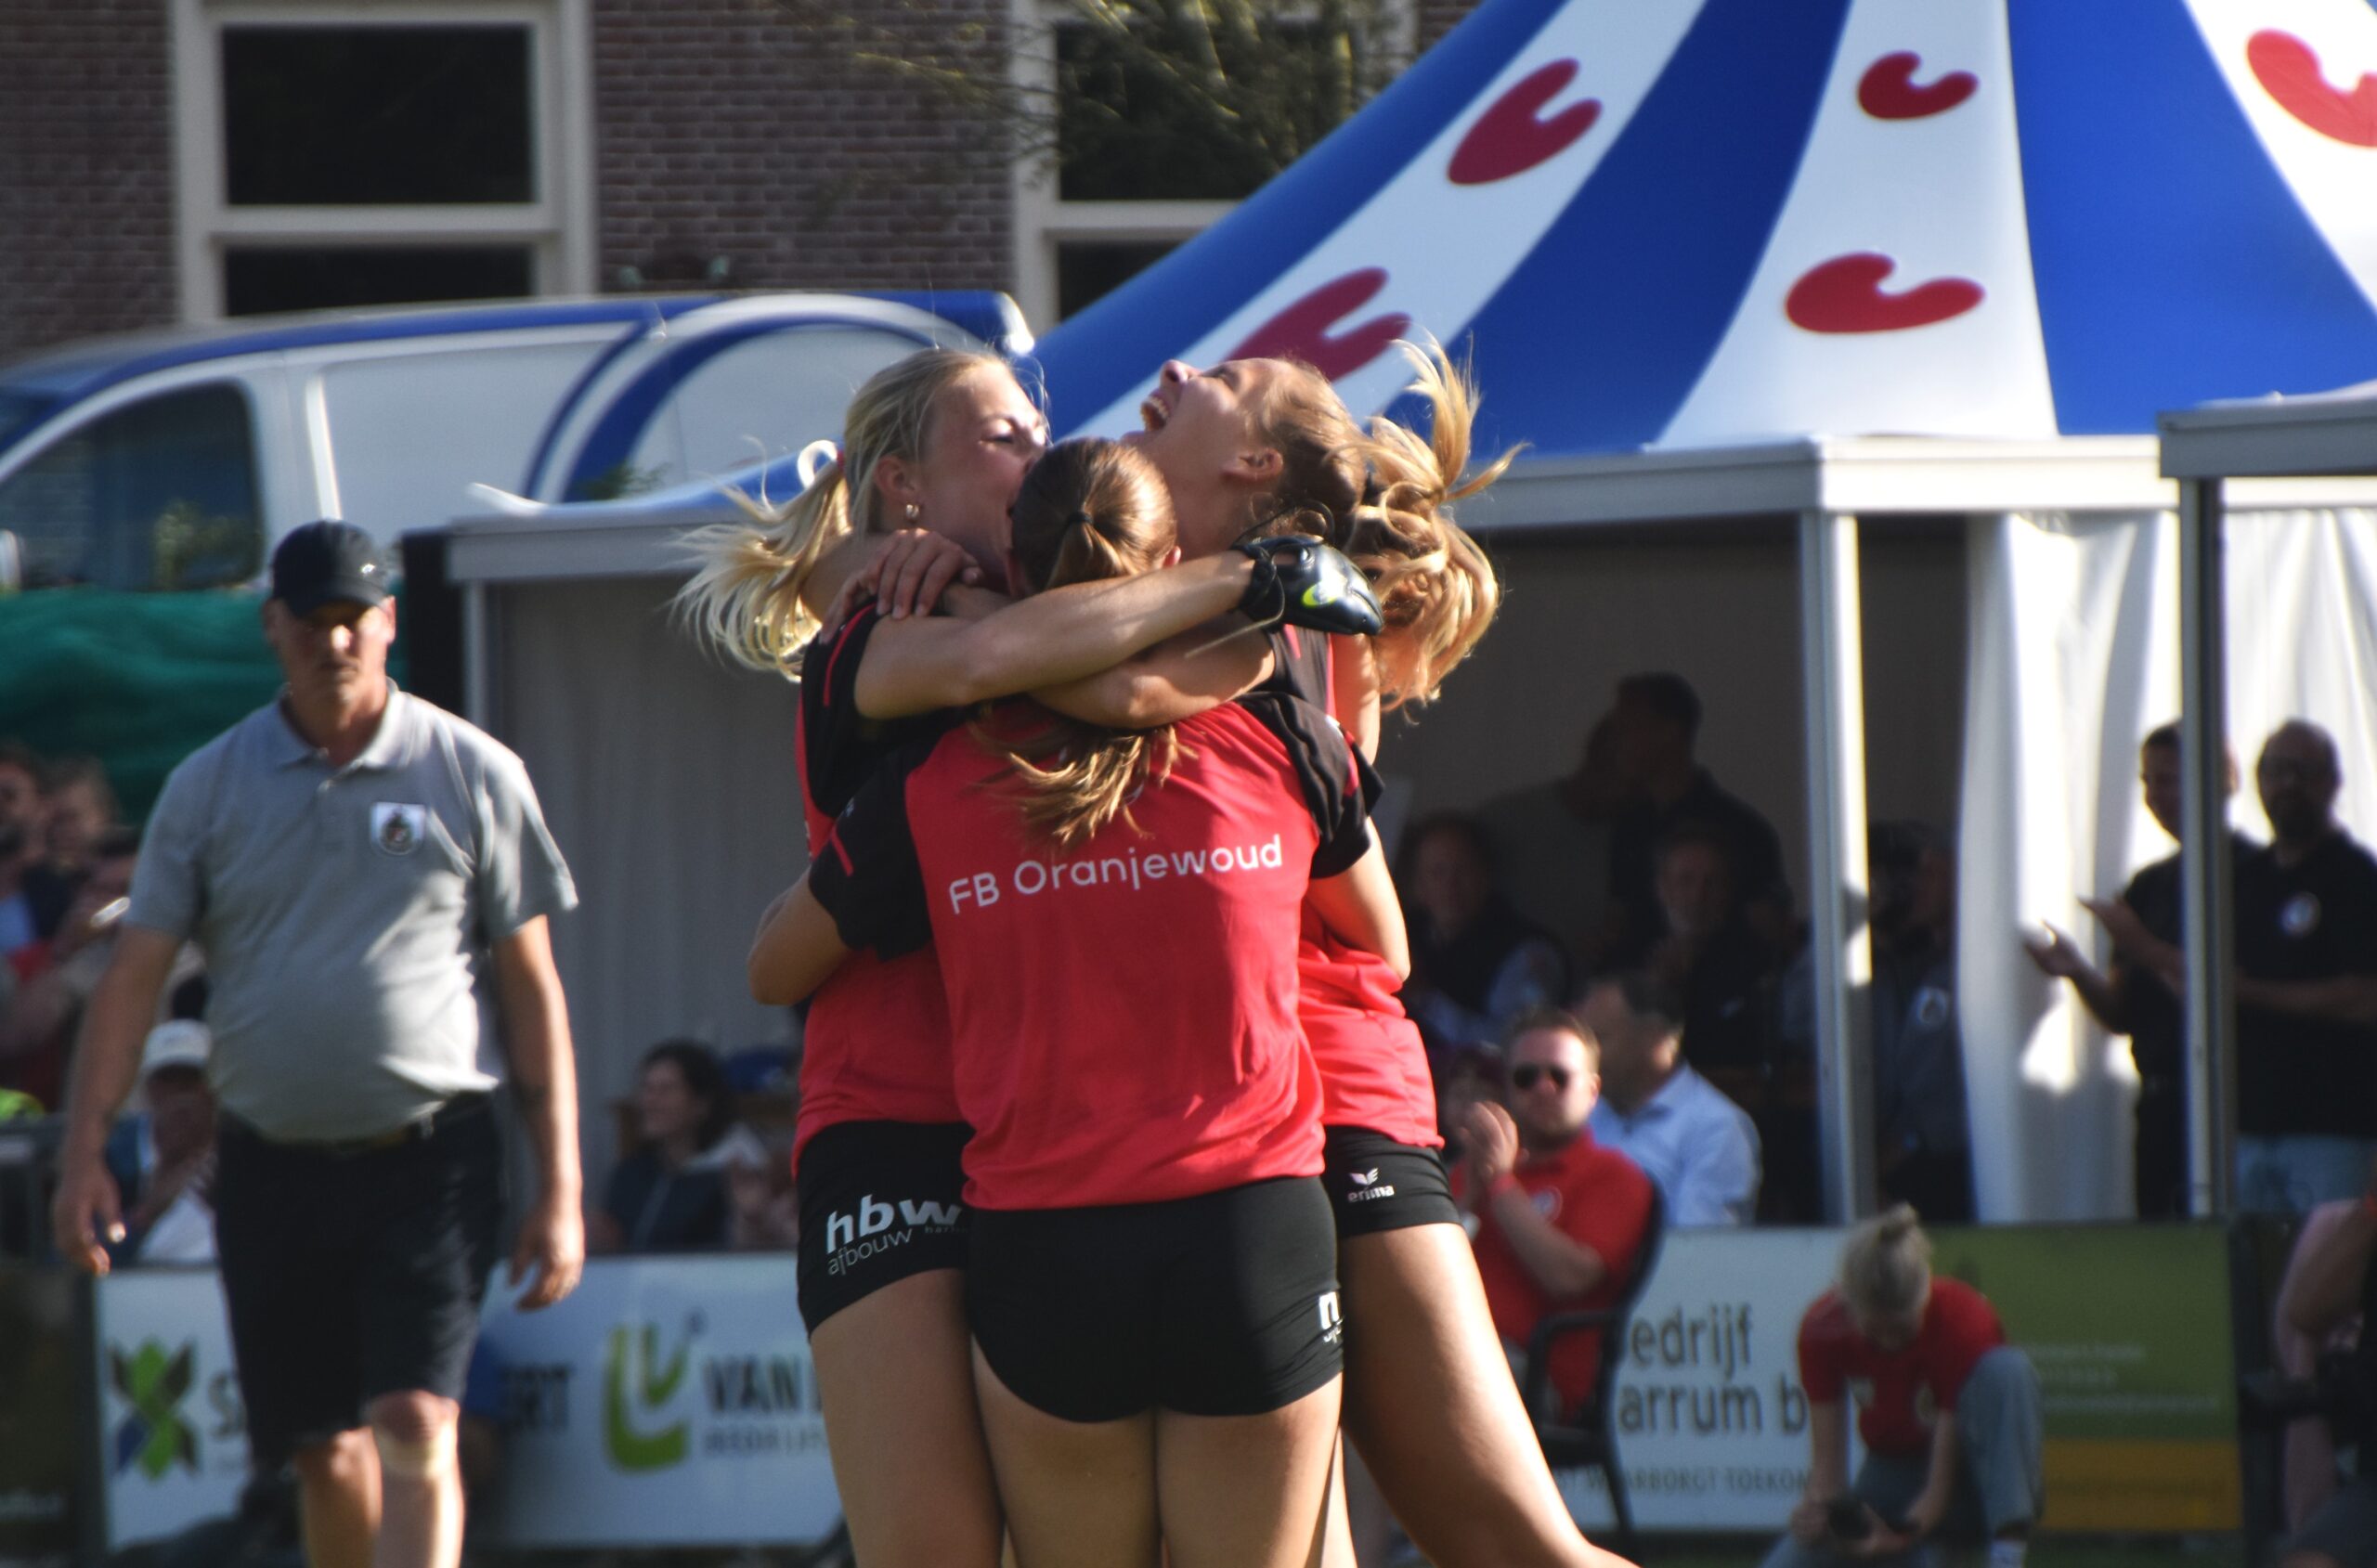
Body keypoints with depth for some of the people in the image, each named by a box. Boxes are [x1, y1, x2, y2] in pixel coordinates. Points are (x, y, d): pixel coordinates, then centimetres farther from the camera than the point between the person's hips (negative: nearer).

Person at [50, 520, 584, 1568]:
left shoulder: (473, 774, 3)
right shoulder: (207, 787, 7)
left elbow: (532, 988, 4)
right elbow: (134, 974, 6)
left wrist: (560, 1190, 0)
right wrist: (84, 1149, -6)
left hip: (430, 1160, -3)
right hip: (272, 1161, 3)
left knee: (416, 1430, -16)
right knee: (327, 1454, 8)